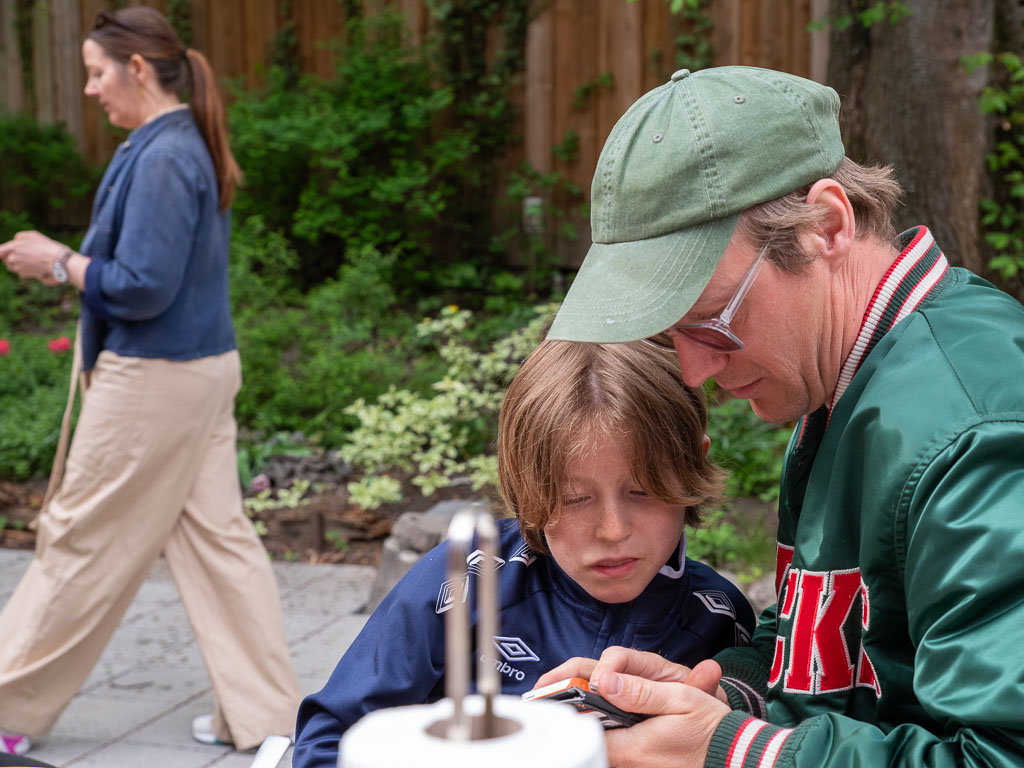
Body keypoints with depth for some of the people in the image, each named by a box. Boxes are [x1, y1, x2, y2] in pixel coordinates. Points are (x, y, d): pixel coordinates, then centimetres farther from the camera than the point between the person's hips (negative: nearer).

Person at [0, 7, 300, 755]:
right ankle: (264, 712, 15)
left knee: (82, 540, 3)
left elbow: (141, 288, -22)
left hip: (154, 382, -9)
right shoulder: (187, 145, 12)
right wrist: (66, 262, 10)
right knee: (216, 534, 10)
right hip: (203, 366, 9)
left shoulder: (160, 158, -18)